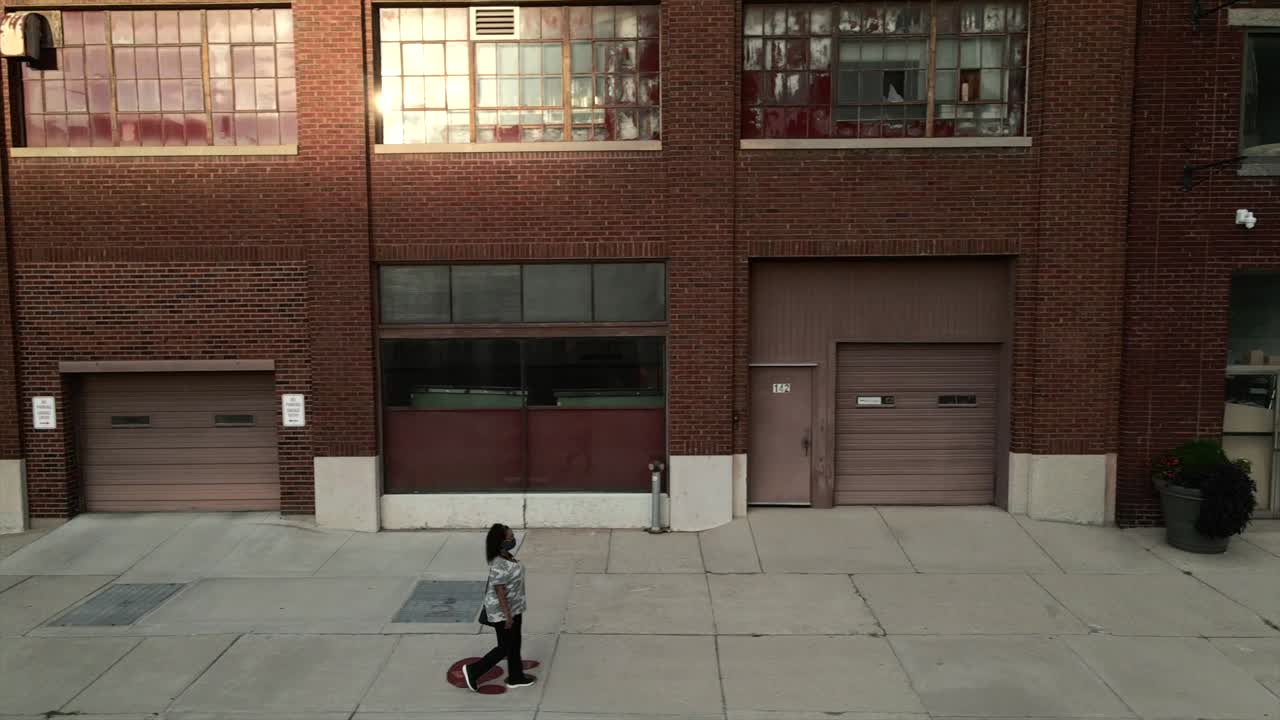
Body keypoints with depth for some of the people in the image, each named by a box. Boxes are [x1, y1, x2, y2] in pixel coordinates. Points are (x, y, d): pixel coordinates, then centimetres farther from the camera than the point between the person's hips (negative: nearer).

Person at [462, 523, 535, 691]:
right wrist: (507, 616, -21)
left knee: (514, 644, 20)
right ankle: (473, 671, 19)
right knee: (505, 648, 5)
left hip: (514, 608, 9)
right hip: (502, 612, -9)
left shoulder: (507, 556, 0)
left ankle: (516, 677, 35)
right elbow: (500, 592, -26)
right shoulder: (499, 566, -30)